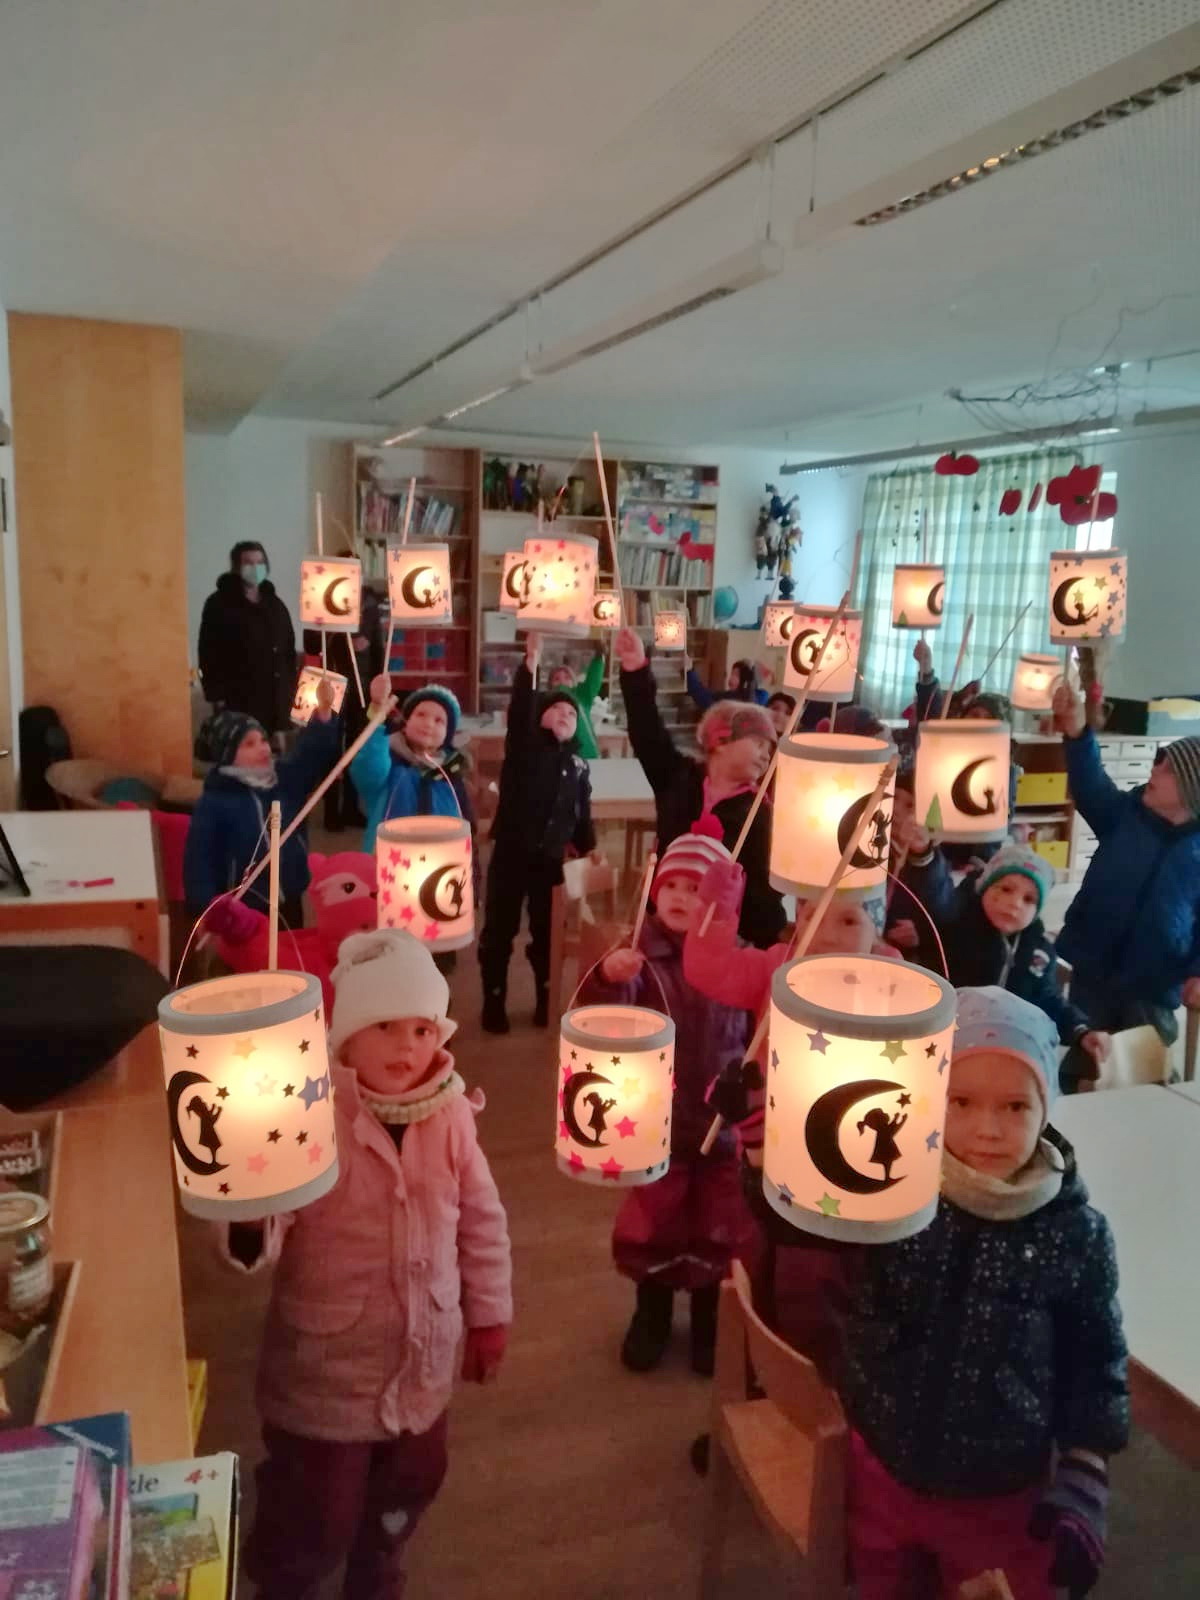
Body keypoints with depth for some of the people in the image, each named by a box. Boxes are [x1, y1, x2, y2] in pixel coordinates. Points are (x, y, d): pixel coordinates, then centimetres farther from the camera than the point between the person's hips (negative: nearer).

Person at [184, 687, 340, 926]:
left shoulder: (285, 779, 2)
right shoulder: (213, 803, -12)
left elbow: (313, 752, -10)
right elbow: (199, 862, -12)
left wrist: (324, 710, -27)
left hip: (289, 903, 5)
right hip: (243, 911, -5)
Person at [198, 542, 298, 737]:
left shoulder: (275, 604, 15)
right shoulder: (219, 604, -2)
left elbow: (289, 650, 18)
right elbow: (209, 653, -7)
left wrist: (291, 690, 11)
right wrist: (216, 695, -12)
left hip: (275, 700, 5)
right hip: (238, 701, -5)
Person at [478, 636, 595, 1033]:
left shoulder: (577, 764, 9)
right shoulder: (524, 747, -4)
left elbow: (582, 814, 13)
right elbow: (518, 712, -23)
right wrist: (529, 663, -35)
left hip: (552, 858, 4)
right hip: (511, 854, -3)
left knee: (547, 932, 12)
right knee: (499, 930, 4)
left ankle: (546, 1001, 27)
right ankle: (494, 1004, 16)